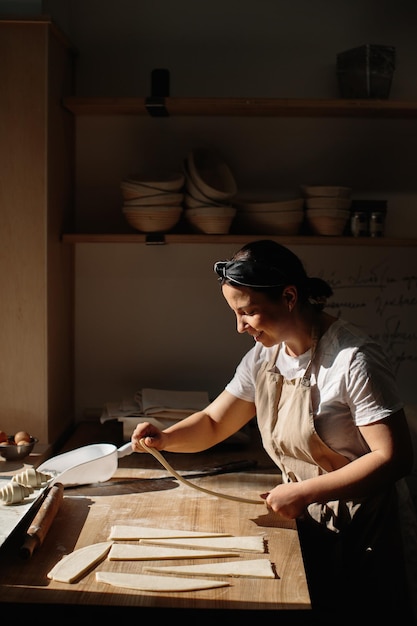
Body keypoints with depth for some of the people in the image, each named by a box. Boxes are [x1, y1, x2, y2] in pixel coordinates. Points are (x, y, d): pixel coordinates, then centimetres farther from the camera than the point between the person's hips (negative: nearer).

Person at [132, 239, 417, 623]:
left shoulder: (352, 360, -24)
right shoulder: (264, 357, 0)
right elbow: (213, 424, 5)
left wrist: (305, 493, -27)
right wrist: (164, 439, -15)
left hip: (362, 530, -6)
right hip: (303, 519, 7)